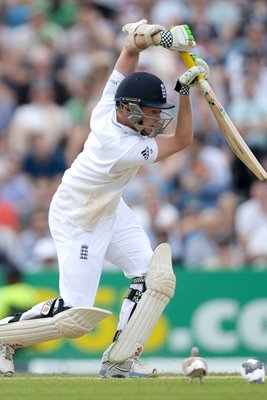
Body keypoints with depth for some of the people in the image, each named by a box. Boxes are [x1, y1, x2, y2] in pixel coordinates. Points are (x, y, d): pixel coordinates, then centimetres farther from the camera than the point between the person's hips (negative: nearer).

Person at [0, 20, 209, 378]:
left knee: (150, 276, -2)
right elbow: (182, 141, -22)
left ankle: (120, 359, 4)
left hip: (110, 208, 9)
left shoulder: (111, 104, -19)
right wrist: (185, 90, -24)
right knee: (75, 311, -6)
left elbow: (132, 42, -15)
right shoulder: (125, 149, -36)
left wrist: (160, 36, -33)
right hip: (79, 224, -9)